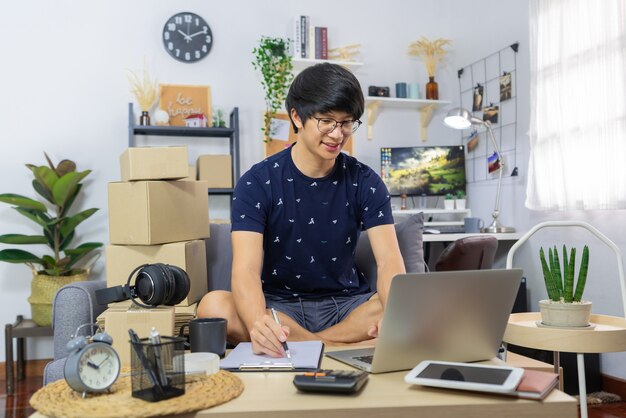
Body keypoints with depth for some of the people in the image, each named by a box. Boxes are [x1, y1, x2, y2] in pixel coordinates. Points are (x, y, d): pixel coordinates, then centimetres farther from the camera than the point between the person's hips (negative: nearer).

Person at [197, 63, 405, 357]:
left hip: (347, 304, 2)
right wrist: (258, 323, -44)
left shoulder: (365, 182, -2)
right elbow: (246, 269, -21)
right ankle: (338, 348, -23)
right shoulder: (257, 183, -9)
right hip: (280, 306, -1)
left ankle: (297, 344, -22)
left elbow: (389, 260, -13)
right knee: (212, 306, -31)